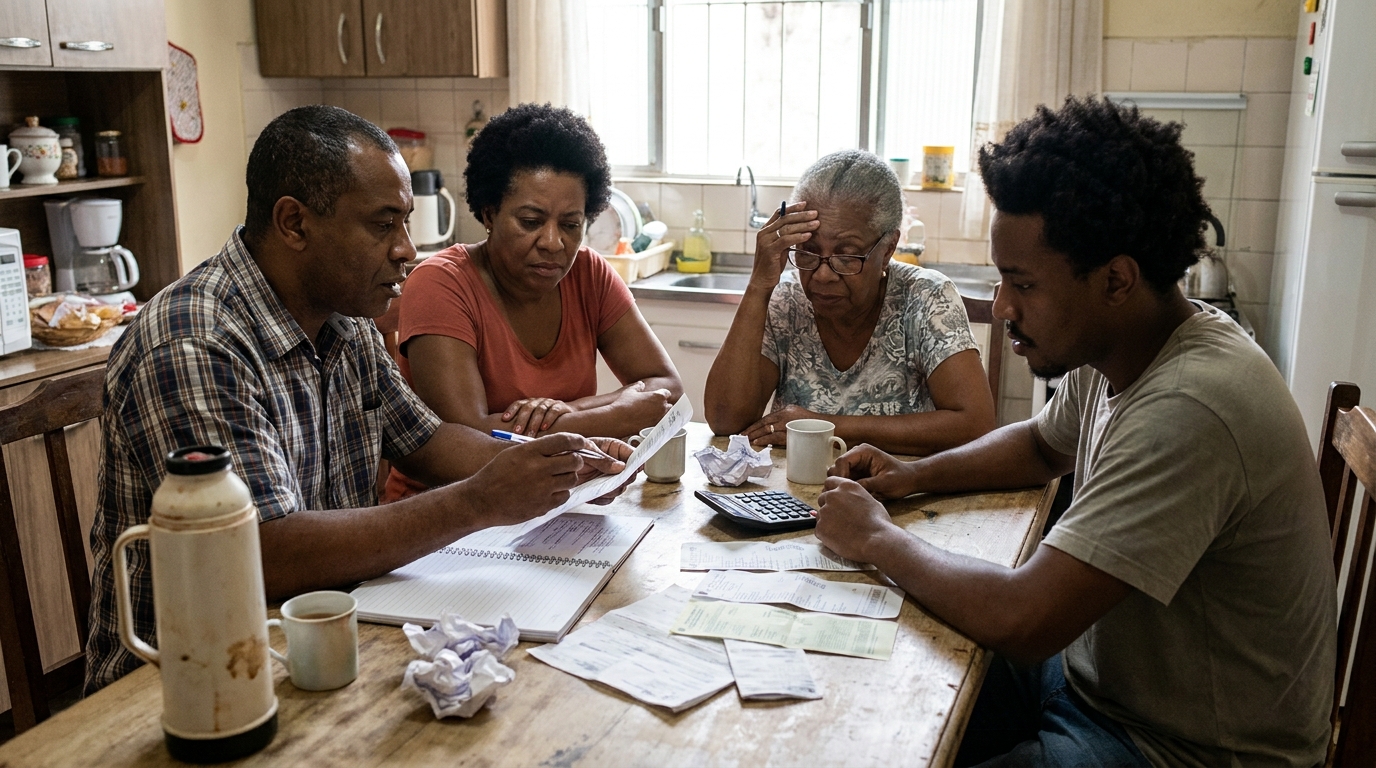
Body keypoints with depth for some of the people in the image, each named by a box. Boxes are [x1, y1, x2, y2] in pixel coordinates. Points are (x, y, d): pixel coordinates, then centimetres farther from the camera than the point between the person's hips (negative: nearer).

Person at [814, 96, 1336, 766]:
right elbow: (1042, 446, 19)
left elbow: (1022, 621, -34)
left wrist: (877, 538, -18)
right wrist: (914, 475, 2)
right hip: (1100, 675, 8)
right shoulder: (1113, 348, -3)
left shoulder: (1190, 411, -33)